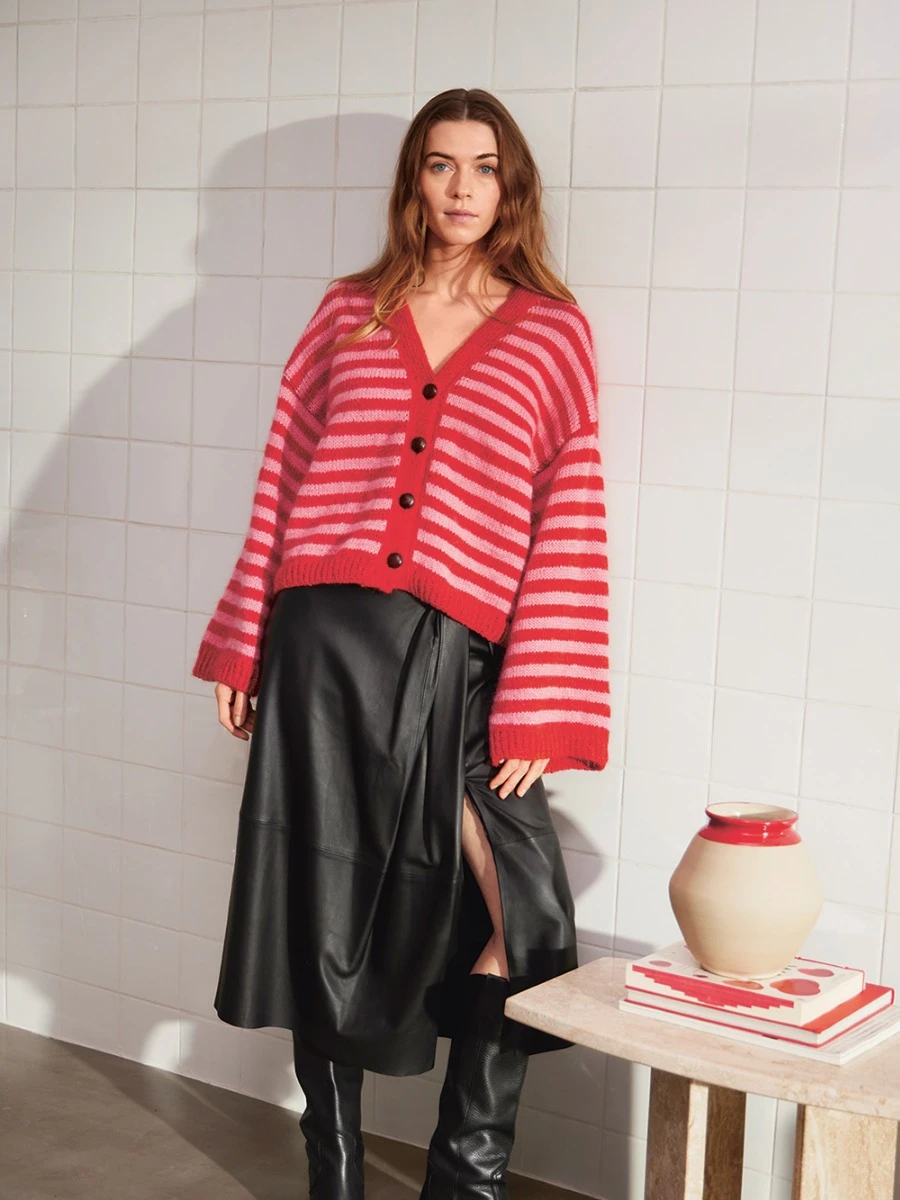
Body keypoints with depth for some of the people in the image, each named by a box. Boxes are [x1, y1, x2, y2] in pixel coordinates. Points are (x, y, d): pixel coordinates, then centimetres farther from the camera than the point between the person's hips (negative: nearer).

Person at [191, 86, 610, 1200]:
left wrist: (540, 709, -7)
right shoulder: (349, 313, 11)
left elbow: (568, 525, -1)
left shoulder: (553, 334, 5)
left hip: (457, 656, -2)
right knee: (320, 912, 9)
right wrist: (242, 647, 6)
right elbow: (283, 481, 11)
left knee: (515, 923, -10)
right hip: (324, 643, 2)